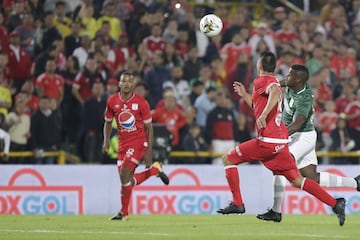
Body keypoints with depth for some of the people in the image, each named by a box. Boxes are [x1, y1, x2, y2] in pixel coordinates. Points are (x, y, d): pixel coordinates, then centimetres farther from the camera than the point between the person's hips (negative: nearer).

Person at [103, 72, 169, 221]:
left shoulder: (141, 103, -7)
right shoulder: (112, 101, 2)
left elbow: (149, 128, -1)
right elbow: (108, 122, 15)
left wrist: (149, 152, -6)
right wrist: (106, 140, -3)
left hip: (138, 143, -5)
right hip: (123, 144, 5)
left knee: (124, 176, -17)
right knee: (128, 181, 4)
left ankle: (124, 212, -2)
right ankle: (155, 170, 30)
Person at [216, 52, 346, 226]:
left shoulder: (262, 80, -4)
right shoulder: (272, 81, 24)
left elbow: (275, 91, -28)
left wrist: (263, 115, -37)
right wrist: (244, 95, 37)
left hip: (267, 140, -9)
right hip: (280, 141, 9)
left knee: (228, 159, 4)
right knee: (296, 180, 5)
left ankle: (237, 203, 1)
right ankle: (335, 204, -5)